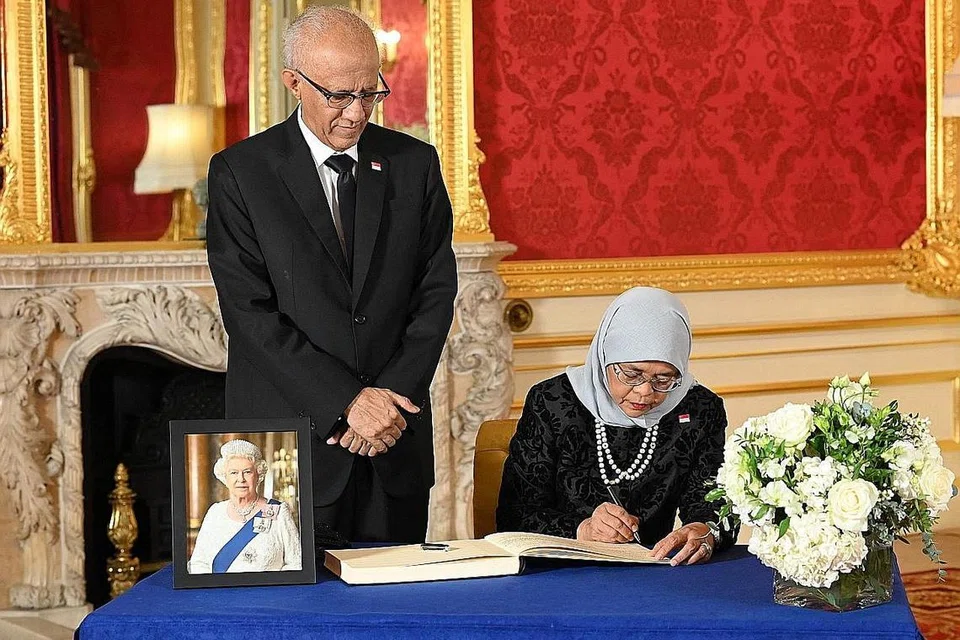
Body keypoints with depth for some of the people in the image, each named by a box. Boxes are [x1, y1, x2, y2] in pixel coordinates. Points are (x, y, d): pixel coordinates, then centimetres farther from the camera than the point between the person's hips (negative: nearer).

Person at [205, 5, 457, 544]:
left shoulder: (414, 164, 6)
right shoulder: (239, 173, -4)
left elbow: (436, 291, 4)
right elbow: (251, 314, -10)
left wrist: (392, 398, -9)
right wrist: (348, 401, -16)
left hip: (395, 442, 3)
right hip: (290, 443, -3)